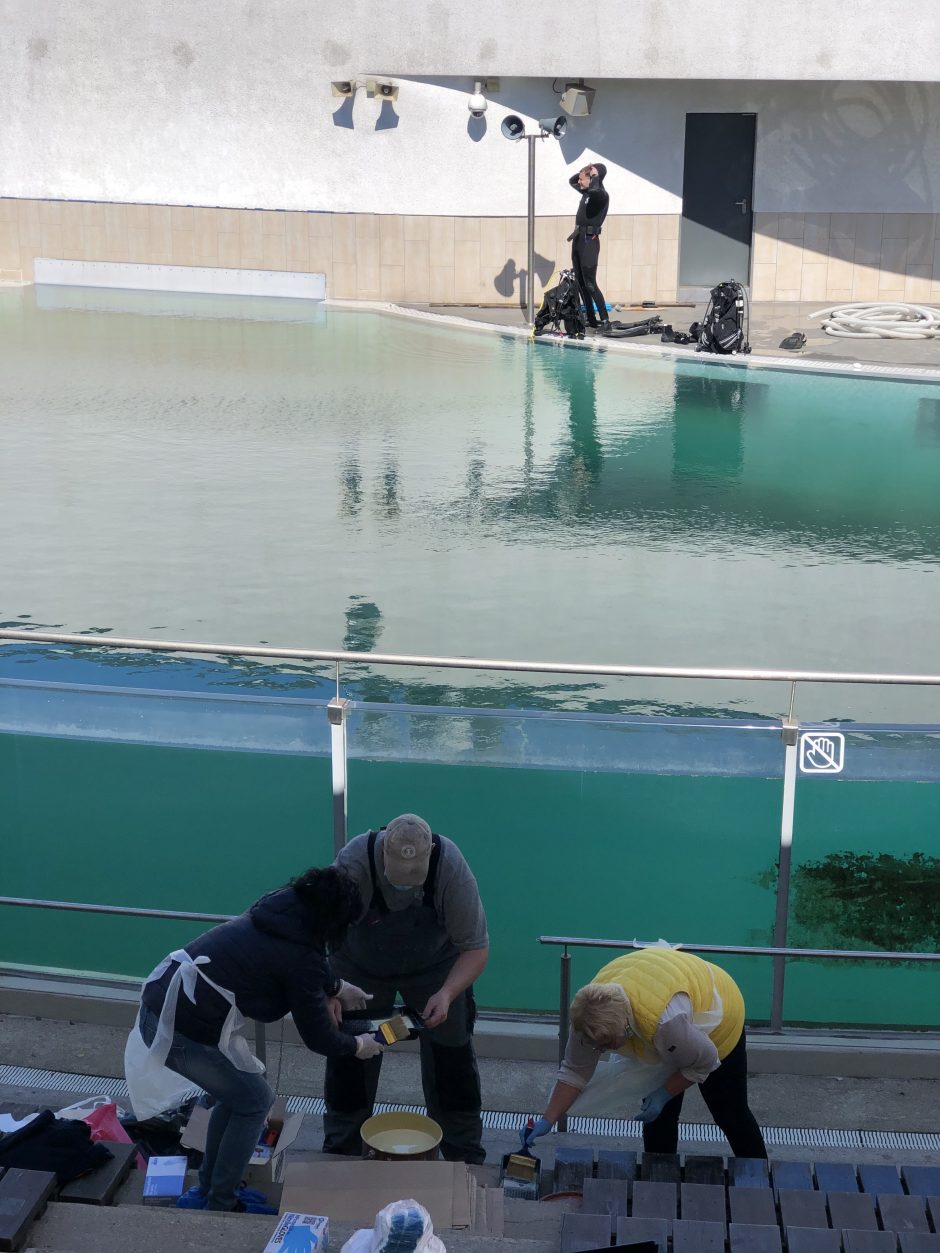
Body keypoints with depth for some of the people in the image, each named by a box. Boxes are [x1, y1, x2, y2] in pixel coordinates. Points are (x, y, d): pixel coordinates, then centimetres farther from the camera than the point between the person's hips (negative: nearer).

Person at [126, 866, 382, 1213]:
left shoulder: (275, 908, 7)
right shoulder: (300, 957, -16)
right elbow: (318, 1037, -3)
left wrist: (335, 988, 34)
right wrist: (358, 1046, 14)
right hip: (184, 1031, -9)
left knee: (237, 1092, 24)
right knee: (254, 1102, 10)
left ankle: (207, 1191, 37)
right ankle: (219, 1206, 19)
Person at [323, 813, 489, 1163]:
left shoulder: (451, 868, -34)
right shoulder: (353, 863, -37)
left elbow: (476, 947, -25)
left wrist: (447, 993, -39)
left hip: (435, 968, 0)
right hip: (361, 969, 0)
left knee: (450, 1058, 2)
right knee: (349, 1055, 5)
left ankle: (466, 1157, 19)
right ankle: (339, 1153, 25)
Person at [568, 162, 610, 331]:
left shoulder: (601, 195, -11)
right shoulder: (586, 192, 13)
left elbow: (595, 189, -36)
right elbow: (572, 181, 31)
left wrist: (595, 175, -17)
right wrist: (584, 171, 14)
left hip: (589, 241, -9)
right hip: (578, 240, 9)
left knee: (590, 284, -11)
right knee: (580, 283, 10)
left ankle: (605, 319, -9)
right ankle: (590, 318, 15)